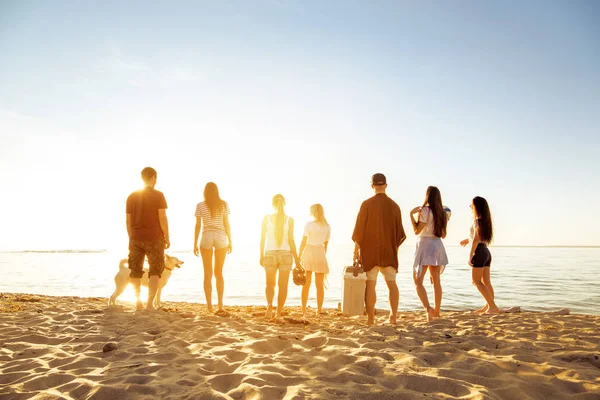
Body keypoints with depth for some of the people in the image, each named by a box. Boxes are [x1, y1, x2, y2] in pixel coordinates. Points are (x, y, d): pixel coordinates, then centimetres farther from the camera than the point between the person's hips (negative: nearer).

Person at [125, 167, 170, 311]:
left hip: (136, 238, 4)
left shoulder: (132, 196, 7)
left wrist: (131, 239, 16)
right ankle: (149, 304, -4)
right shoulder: (158, 195, -6)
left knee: (136, 271, 14)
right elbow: (162, 218, -10)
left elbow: (128, 221, 8)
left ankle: (138, 302, 20)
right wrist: (167, 238, -3)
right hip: (154, 238, -4)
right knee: (155, 271, 5)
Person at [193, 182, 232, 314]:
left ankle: (209, 305, 6)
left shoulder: (200, 206, 1)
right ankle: (220, 304, 3)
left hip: (206, 238, -1)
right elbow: (226, 224, 1)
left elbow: (198, 226, -1)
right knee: (219, 273, 9)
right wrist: (230, 241, 7)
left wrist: (195, 244, 5)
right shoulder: (224, 204, 2)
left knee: (207, 274, 7)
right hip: (221, 238, 1)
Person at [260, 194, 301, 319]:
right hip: (285, 254, 0)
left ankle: (270, 304, -13)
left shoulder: (266, 218, -2)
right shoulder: (289, 220, -3)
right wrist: (296, 257, 4)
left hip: (270, 254, 0)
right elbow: (291, 240, -4)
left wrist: (261, 256, 9)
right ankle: (279, 312, 14)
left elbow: (263, 239, -1)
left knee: (270, 284, 14)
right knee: (283, 285, 11)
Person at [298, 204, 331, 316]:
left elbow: (303, 242, -5)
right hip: (320, 253, 2)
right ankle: (319, 310, 10)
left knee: (306, 283, 7)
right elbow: (326, 244, 9)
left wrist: (299, 255, 3)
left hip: (308, 252, -2)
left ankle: (304, 309, 9)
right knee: (320, 285, 8)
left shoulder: (309, 224, -6)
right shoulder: (327, 227, 5)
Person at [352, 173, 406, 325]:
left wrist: (356, 250, -1)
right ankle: (393, 316, 8)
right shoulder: (394, 206, 5)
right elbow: (399, 233, 9)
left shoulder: (367, 204, -7)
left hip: (369, 251, -3)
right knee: (392, 283, 11)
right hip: (389, 252, 3)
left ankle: (370, 318, 2)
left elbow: (359, 229, -8)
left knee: (370, 284, 0)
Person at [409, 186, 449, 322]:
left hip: (425, 244, -7)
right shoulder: (442, 213, 9)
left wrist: (411, 214, -7)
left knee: (417, 280, -4)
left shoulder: (425, 210, -12)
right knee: (436, 280, 16)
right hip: (437, 245, 7)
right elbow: (443, 235, 14)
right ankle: (436, 311, 24)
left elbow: (417, 230, -14)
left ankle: (428, 308, -21)